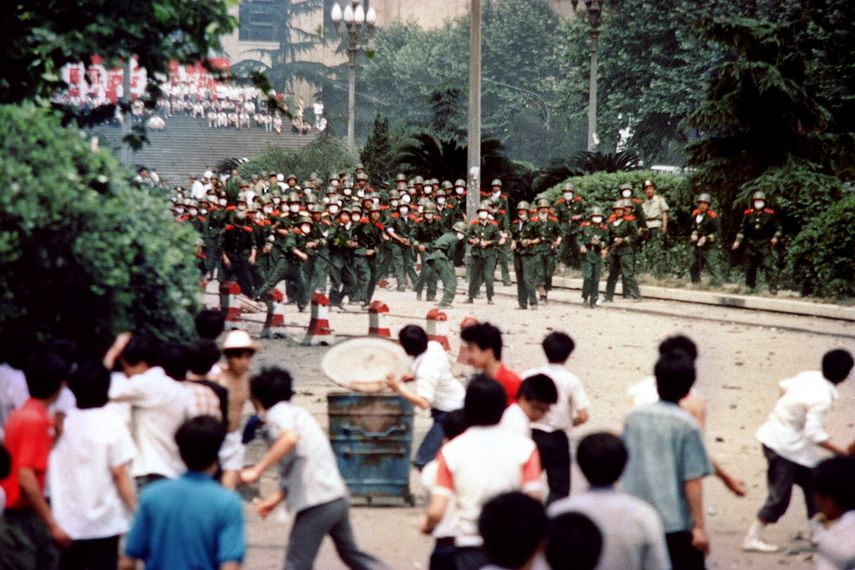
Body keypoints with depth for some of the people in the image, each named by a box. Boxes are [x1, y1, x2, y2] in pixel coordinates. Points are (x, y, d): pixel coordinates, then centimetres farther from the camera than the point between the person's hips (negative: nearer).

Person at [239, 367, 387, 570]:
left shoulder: (276, 413, -6)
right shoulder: (296, 412, 21)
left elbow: (290, 439, -29)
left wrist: (257, 470, -27)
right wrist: (276, 498, 24)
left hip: (317, 503, -9)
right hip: (337, 497, 9)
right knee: (351, 553, 24)